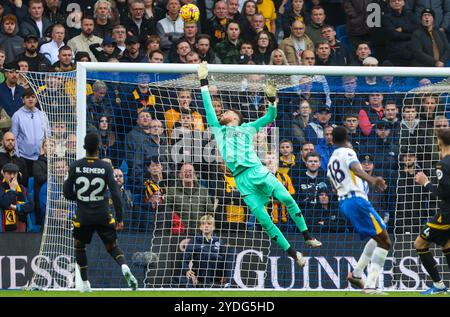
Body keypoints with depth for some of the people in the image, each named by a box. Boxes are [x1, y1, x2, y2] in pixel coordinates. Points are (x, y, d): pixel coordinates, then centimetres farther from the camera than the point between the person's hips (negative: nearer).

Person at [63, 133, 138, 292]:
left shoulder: (75, 167, -5)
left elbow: (67, 194, 0)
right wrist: (120, 219, -6)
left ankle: (85, 284, 19)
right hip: (103, 216, 0)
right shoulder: (106, 167, -7)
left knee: (79, 246, 23)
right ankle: (124, 267, -17)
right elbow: (116, 194, -12)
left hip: (83, 216, 0)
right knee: (112, 247, 14)